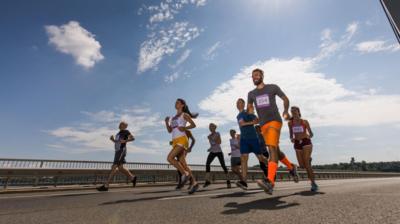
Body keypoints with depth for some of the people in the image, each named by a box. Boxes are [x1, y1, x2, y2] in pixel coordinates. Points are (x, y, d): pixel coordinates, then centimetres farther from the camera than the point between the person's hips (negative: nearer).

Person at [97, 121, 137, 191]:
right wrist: (112, 139, 9)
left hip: (121, 151, -9)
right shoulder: (119, 132, 22)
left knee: (114, 167, -12)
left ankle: (106, 186, -10)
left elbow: (133, 138, -9)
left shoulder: (126, 131, -2)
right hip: (117, 151, 10)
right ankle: (132, 178, 21)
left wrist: (125, 141, -21)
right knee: (120, 168, 10)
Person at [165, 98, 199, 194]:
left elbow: (193, 125, 0)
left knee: (170, 158, -19)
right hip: (175, 141, 7)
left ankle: (185, 174, -6)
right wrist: (166, 122, 4)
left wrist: (184, 128, -14)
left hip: (182, 139, -7)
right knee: (183, 163, 2)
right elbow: (169, 130, 18)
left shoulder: (184, 115, 3)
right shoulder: (173, 117, 22)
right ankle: (195, 183, 6)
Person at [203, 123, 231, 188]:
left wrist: (212, 138, -19)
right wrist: (210, 148, 8)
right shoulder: (209, 136, 11)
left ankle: (228, 180, 11)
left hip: (219, 152, -4)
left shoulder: (217, 133, -5)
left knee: (223, 165, -4)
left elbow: (219, 142, -16)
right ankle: (207, 180, -18)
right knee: (207, 163, -17)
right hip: (212, 152, 4)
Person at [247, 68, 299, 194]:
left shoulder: (272, 87, 6)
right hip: (263, 125, 5)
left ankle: (270, 182, -32)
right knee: (275, 150, 12)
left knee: (272, 148, -22)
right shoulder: (251, 94, 15)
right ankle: (291, 167, 38)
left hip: (275, 121, -5)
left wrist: (286, 111, -4)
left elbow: (285, 99, 14)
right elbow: (250, 107, 27)